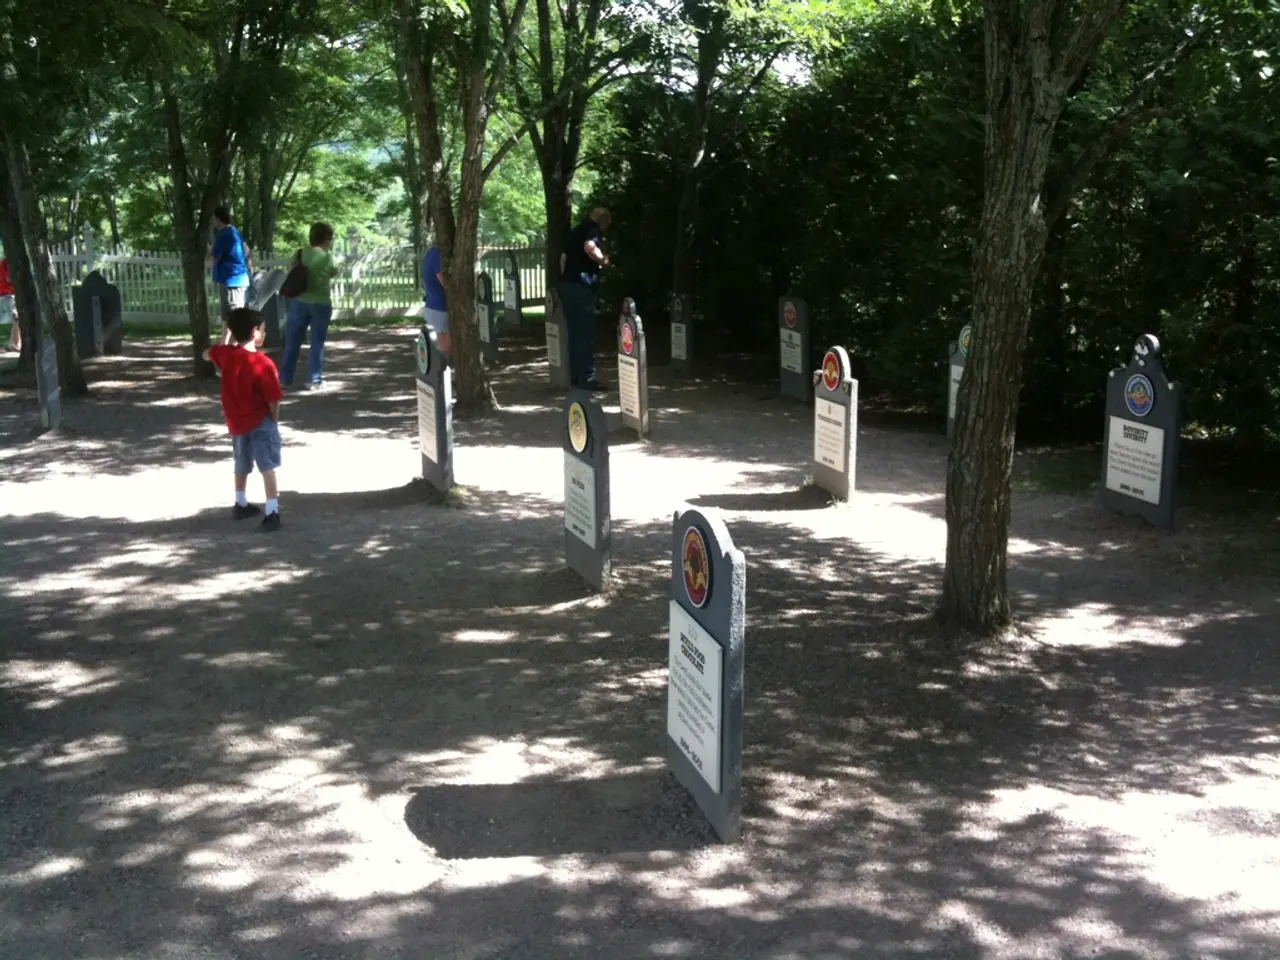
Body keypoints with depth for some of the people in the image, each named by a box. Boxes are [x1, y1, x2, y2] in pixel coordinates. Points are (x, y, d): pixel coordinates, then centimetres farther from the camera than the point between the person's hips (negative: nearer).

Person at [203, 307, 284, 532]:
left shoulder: (225, 354, -3)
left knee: (242, 466, 24)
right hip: (260, 421, -7)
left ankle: (241, 505, 39)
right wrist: (274, 423, -3)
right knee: (268, 467, -8)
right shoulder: (263, 363, -21)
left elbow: (207, 354, 22)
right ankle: (271, 512, -15)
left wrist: (229, 339, 22)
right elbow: (273, 401, -19)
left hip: (236, 422, 7)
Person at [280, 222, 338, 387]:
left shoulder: (301, 254, -1)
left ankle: (285, 378, 13)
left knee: (292, 340, 9)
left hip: (300, 301, 3)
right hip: (321, 303, -3)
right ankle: (314, 379, 8)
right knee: (317, 342, 6)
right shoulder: (327, 256, -8)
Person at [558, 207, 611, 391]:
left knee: (575, 332, 14)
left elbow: (563, 257, 23)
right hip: (581, 286, -9)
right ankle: (587, 378, -6)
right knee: (585, 334, -6)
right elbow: (589, 247, -28)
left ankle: (576, 375, 19)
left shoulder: (576, 231, 20)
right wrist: (603, 260, -11)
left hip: (567, 284, 9)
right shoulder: (594, 230, -6)